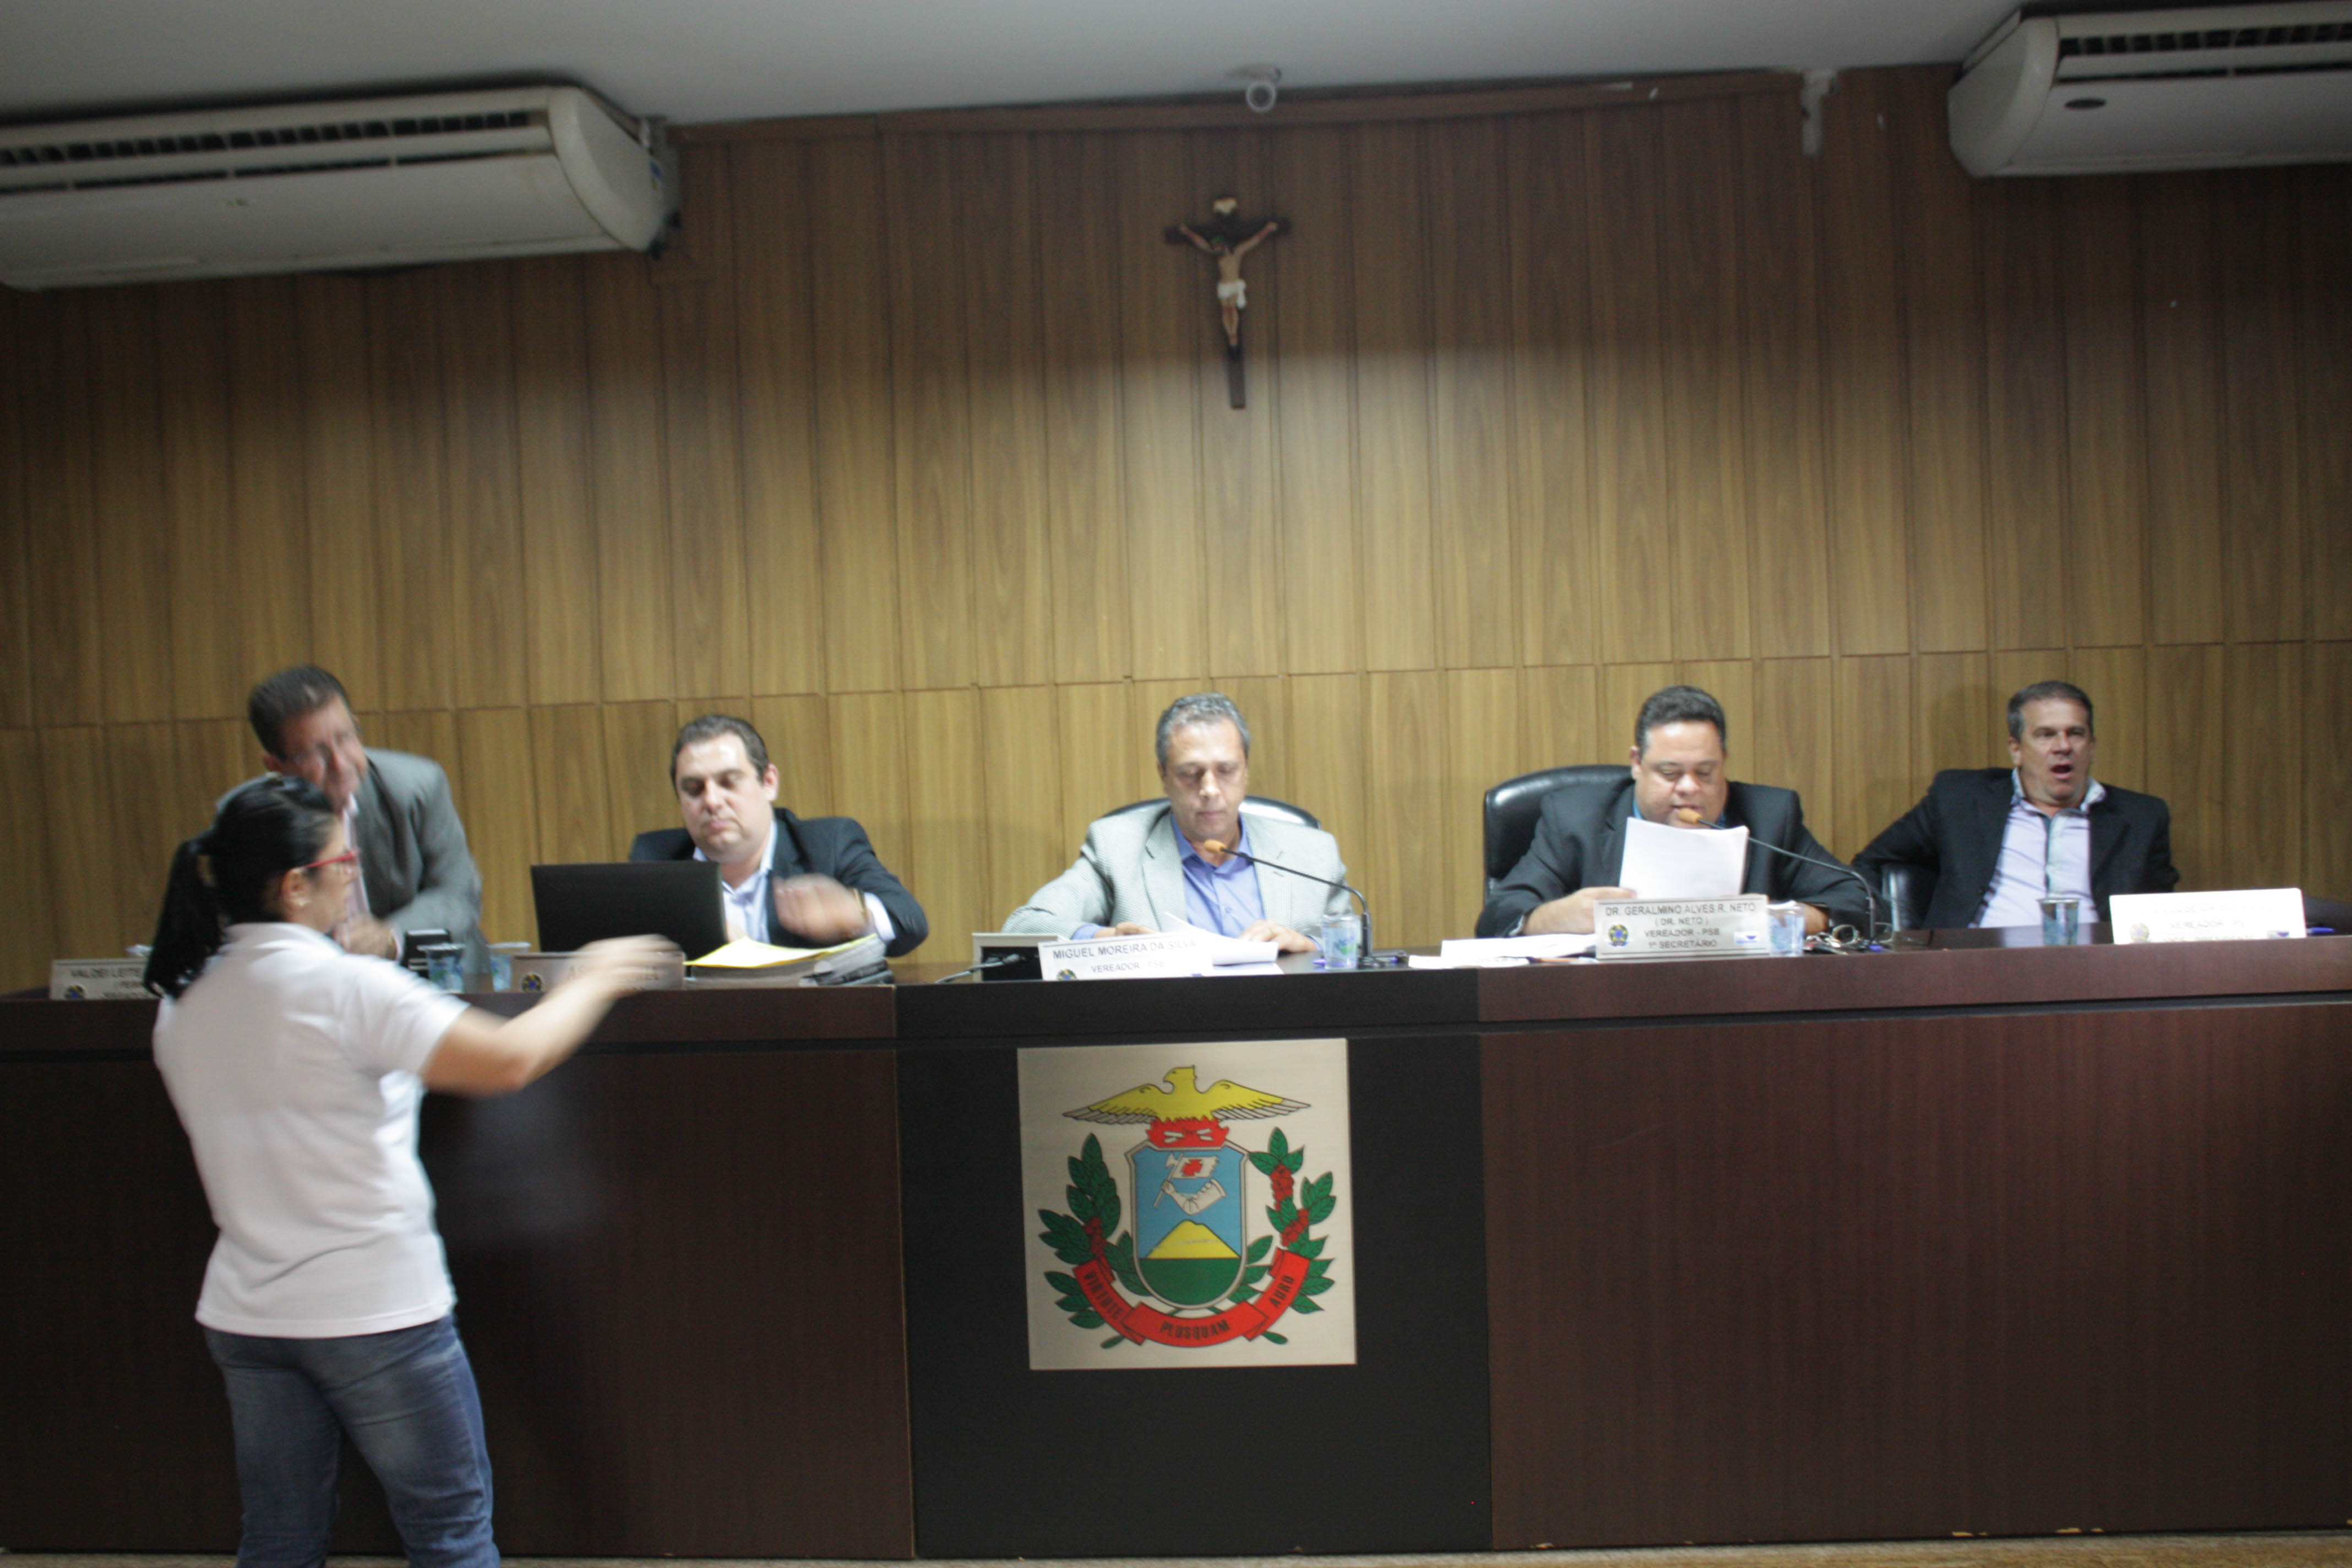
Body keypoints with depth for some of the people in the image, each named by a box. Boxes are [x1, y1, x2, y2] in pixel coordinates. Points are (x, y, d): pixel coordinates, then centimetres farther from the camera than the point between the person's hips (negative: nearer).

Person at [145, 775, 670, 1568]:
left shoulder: (181, 1003, 3)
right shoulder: (343, 986, -20)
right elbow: (509, 1061, -24)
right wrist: (590, 983, -9)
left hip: (246, 1315, 7)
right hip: (375, 1310, -7)